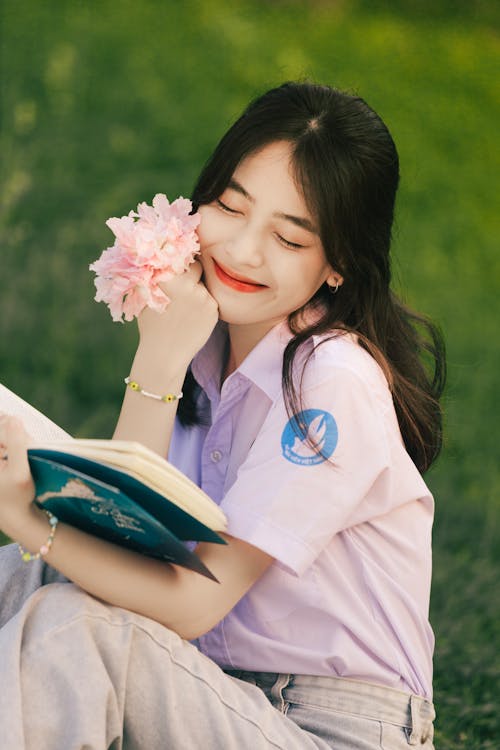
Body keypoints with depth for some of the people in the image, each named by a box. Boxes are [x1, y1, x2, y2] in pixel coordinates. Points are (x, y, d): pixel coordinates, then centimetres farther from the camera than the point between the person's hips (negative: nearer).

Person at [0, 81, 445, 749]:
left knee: (71, 626, -26)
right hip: (216, 689, 7)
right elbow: (125, 533, -6)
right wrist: (158, 361, -14)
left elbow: (191, 604, -20)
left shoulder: (335, 382, -19)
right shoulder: (201, 341, 5)